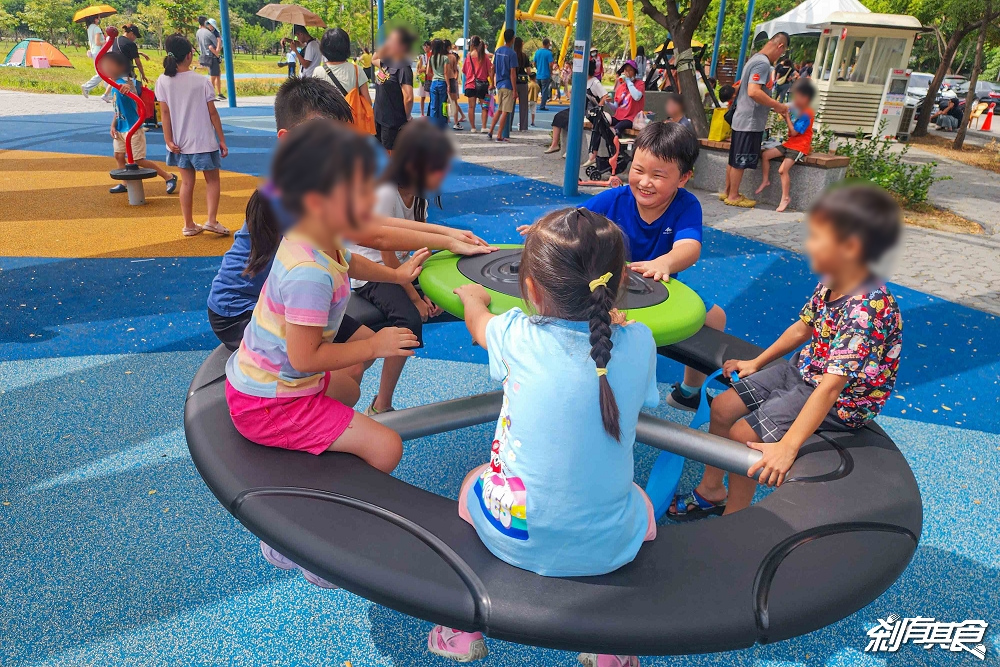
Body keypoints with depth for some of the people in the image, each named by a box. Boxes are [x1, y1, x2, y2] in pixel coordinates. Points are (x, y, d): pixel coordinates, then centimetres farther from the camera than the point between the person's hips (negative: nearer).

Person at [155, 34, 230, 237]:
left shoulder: (163, 81, -3)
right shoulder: (201, 81, -11)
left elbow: (164, 112, -4)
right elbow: (212, 113, -9)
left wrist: (169, 140, -1)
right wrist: (222, 140, -2)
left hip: (179, 142, 4)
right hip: (203, 141, -4)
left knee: (187, 182, 13)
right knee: (212, 179, 11)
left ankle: (189, 225, 18)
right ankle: (211, 221, -3)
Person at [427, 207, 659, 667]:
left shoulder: (517, 337, -14)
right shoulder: (638, 343, -13)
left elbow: (477, 322, 11)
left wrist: (473, 297, 33)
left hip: (514, 538, -1)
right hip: (609, 550, 2)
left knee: (474, 480, 30)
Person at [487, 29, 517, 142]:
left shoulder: (498, 51, 8)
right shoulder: (512, 53, -13)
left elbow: (493, 68, 14)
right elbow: (512, 73, -16)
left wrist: (493, 83, 23)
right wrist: (514, 90, -14)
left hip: (499, 85, 7)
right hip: (508, 86, -7)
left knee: (499, 110, 17)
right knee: (505, 112, -1)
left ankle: (490, 132, 13)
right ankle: (499, 136, 0)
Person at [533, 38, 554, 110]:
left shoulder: (537, 51, 5)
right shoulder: (548, 53, -12)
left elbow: (534, 63, 10)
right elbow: (550, 64, -15)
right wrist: (551, 72, 0)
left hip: (538, 75, 5)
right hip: (546, 75, -5)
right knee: (545, 91, 2)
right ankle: (542, 106, 1)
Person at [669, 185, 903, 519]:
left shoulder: (866, 310, -33)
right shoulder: (830, 284, -7)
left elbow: (830, 388, -37)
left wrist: (787, 447, -39)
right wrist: (757, 362, 16)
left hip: (839, 401, -9)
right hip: (802, 370, 9)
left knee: (743, 435, -16)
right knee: (722, 407, 5)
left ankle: (731, 522, 8)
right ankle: (710, 490, 24)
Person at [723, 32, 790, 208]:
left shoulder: (755, 59, 14)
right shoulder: (763, 63, -16)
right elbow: (754, 92, -27)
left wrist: (773, 105, 18)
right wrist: (778, 106, -19)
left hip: (742, 119, 10)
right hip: (751, 122, -10)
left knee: (735, 159, 15)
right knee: (741, 161, -2)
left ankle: (728, 192, 23)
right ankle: (733, 196, 6)